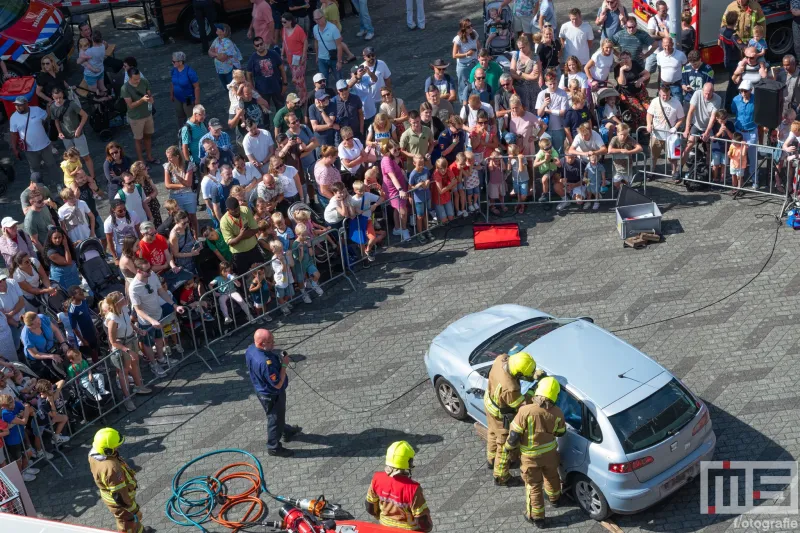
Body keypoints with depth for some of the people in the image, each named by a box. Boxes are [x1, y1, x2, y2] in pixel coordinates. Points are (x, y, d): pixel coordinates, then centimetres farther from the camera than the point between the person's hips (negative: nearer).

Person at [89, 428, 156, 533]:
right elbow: (120, 495, -31)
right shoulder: (111, 468, -43)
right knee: (127, 524, 19)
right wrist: (133, 509, -16)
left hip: (109, 494, 8)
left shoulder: (94, 454, -17)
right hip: (120, 501, -8)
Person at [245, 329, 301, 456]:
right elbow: (278, 384, -33)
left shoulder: (250, 349, -15)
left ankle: (286, 432, 57)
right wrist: (284, 364, -25)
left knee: (279, 414, 33)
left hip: (261, 389, 9)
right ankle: (274, 447, 37)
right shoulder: (265, 363, -43)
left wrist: (277, 359, 2)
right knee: (275, 419, 16)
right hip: (272, 395, -9)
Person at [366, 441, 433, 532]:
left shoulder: (377, 479, -19)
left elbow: (370, 507, -2)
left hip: (386, 528, 4)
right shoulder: (412, 488, -33)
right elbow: (423, 520, -24)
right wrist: (428, 526, -1)